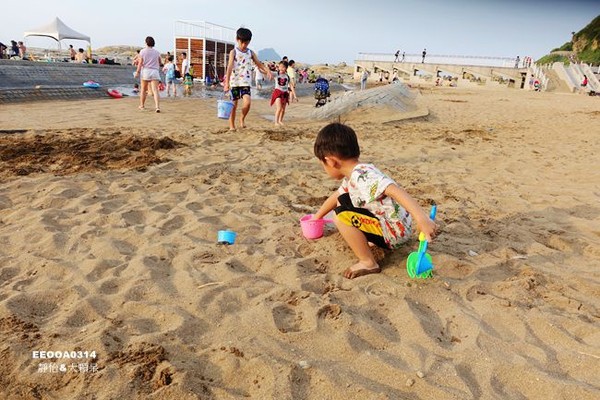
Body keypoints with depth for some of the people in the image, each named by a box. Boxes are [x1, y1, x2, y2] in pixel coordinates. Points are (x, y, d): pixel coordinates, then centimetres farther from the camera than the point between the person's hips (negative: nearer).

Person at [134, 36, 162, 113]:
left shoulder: (143, 51, 0)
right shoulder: (157, 52, 7)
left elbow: (140, 63, -4)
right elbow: (159, 62, 16)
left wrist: (137, 72, 1)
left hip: (145, 71, -1)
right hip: (155, 72, 1)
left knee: (143, 89, 14)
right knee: (155, 90, -7)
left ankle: (142, 105, 25)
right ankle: (157, 107, -23)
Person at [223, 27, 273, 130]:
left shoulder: (251, 53, 9)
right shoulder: (233, 52, -2)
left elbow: (259, 64, 12)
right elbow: (229, 67, -11)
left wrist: (267, 71, -9)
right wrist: (227, 82, -20)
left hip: (246, 82, 2)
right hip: (234, 82, -2)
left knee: (247, 102, -17)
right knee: (234, 104, 2)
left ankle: (242, 118, 10)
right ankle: (231, 125, 16)